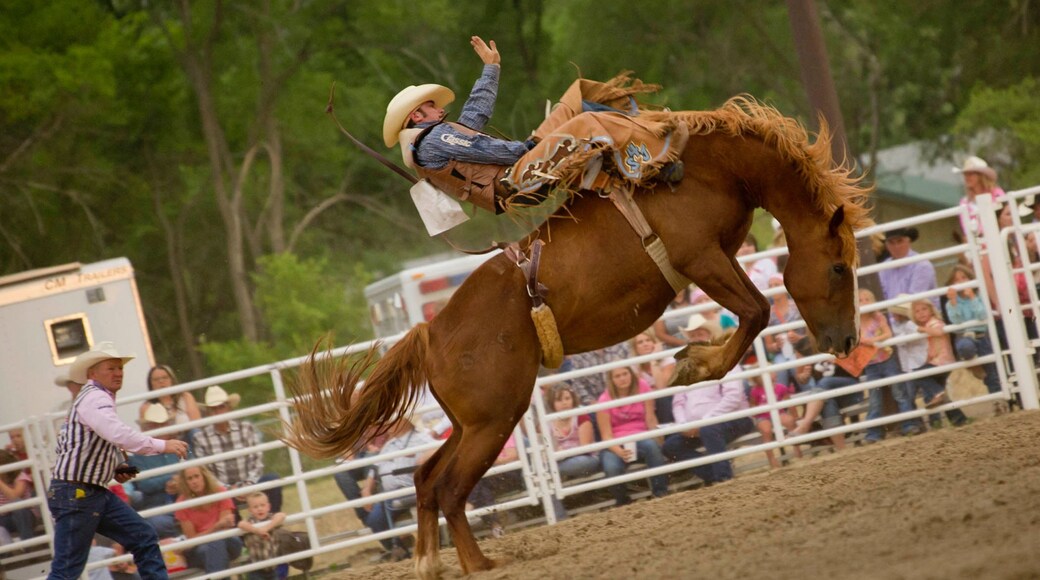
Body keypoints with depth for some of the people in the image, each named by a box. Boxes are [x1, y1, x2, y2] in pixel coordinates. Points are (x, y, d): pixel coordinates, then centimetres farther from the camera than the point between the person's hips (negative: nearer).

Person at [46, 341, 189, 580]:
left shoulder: (101, 399, 18)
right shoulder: (94, 398, -15)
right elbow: (119, 434, -31)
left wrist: (117, 470, 12)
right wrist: (163, 446, -28)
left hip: (96, 492, 10)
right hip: (74, 494, -10)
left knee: (143, 537, 5)